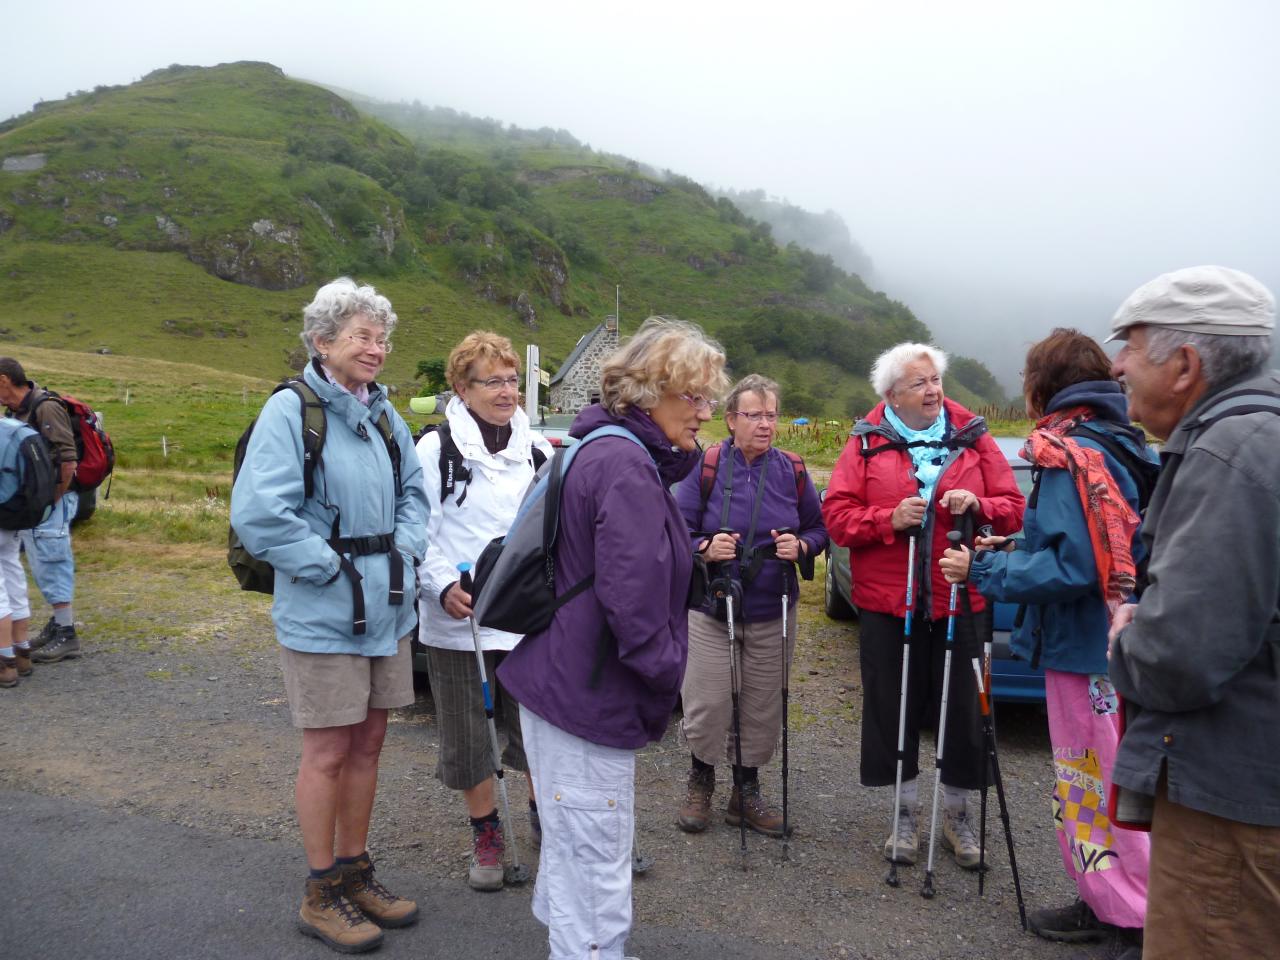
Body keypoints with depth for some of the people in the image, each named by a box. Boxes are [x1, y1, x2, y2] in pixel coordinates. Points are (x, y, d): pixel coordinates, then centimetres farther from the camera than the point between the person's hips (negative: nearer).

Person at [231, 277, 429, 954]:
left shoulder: (382, 412, 9)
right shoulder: (291, 409, -13)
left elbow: (413, 490, 18)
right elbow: (257, 514, -20)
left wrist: (405, 550, 2)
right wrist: (333, 567, -17)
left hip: (385, 607, 7)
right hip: (322, 615, -7)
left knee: (366, 743, 15)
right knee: (328, 753, 4)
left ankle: (354, 871, 32)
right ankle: (322, 894, 22)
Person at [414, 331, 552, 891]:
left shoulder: (538, 450, 8)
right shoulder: (436, 450, -4)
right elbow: (418, 533, -7)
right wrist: (443, 587, -20)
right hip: (458, 621, -3)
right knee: (468, 733, 9)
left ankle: (540, 809, 35)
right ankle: (486, 832, 29)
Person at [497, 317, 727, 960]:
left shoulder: (603, 451, 11)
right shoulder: (626, 465, -21)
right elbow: (633, 599, -25)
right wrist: (667, 673, -14)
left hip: (561, 681, 11)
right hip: (589, 694, -11)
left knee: (575, 847, 27)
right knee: (595, 864, 1)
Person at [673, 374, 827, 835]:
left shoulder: (791, 470, 2)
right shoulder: (705, 468, -6)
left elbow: (819, 527, 11)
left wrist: (801, 546, -11)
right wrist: (705, 548, -23)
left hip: (772, 613, 3)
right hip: (712, 608, -2)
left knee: (762, 709, 11)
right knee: (706, 704, 0)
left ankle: (747, 789, 31)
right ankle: (701, 781, 28)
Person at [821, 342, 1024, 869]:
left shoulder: (974, 438, 6)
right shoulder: (866, 444, 2)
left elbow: (1013, 508, 7)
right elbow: (836, 514, -3)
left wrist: (978, 506, -13)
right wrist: (890, 519, -17)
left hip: (961, 600, 1)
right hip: (887, 602, -1)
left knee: (963, 709, 8)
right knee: (893, 710, 8)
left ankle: (958, 815, 29)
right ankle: (904, 815, 28)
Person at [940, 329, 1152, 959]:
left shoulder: (1068, 455, -17)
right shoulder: (1124, 447, 11)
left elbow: (1073, 567, -22)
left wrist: (983, 569, -15)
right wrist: (1016, 550, 13)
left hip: (1087, 651, -9)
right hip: (1108, 643, 9)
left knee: (1099, 789, 1)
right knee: (1086, 784, 18)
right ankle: (1103, 905, 29)